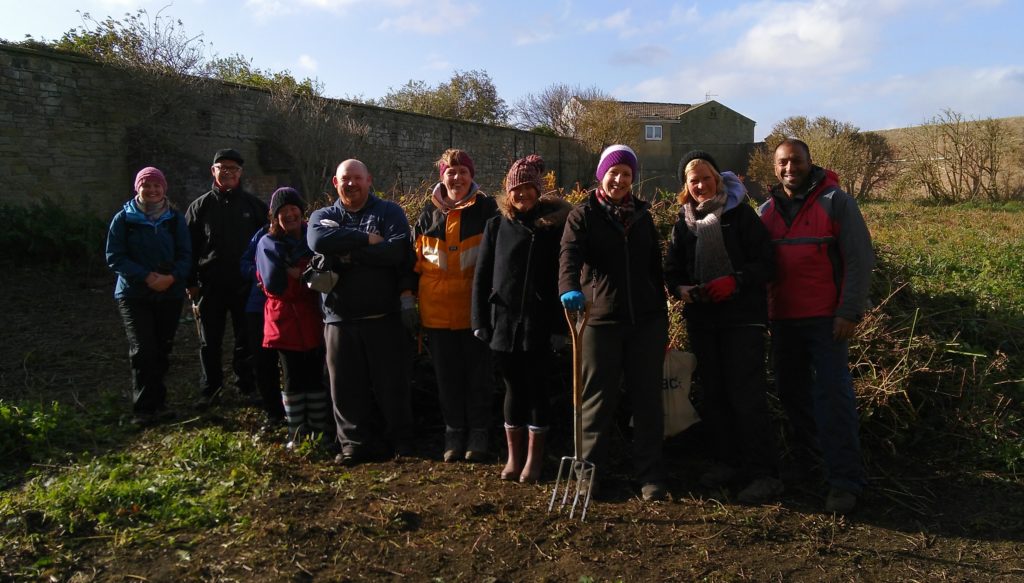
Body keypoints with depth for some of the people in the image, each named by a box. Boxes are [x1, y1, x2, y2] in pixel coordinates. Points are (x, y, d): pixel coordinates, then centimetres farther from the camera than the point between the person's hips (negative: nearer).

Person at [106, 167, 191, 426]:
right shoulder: (124, 218, 0)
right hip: (134, 295, -3)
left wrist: (172, 277, -18)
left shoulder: (175, 219, 5)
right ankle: (143, 409, -6)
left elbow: (185, 255, 1)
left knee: (162, 351, 10)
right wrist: (145, 276, -17)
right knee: (143, 351, -11)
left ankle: (157, 403, 23)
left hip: (170, 294, 3)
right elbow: (114, 257, -5)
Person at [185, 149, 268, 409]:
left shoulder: (253, 205, 3)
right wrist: (191, 282, -1)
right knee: (210, 343, 9)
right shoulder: (201, 206, 3)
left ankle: (248, 387, 20)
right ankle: (210, 390, 20)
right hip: (211, 287, 0)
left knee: (247, 340, 7)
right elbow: (188, 247, 4)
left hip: (247, 286, 0)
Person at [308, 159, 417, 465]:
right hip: (339, 318, 2)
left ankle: (401, 440, 22)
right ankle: (354, 443, 21)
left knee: (392, 382, 6)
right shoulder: (323, 216, 11)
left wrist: (346, 251, -12)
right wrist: (367, 239, -15)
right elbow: (318, 241, -14)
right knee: (346, 385, 7)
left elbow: (397, 250, -15)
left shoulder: (389, 211, 3)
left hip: (384, 316, -2)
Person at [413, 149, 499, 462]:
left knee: (478, 374, 7)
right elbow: (416, 259, 14)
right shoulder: (429, 214, 10)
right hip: (437, 310, 3)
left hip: (476, 307, -3)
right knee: (447, 375, 10)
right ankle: (453, 432, 21)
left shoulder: (486, 209, 0)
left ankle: (478, 434, 18)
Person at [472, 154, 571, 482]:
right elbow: (482, 276, 6)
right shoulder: (496, 226, 7)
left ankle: (534, 458, 19)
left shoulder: (553, 225, 1)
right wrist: (481, 320, 0)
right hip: (503, 323, 2)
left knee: (536, 388, 6)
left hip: (538, 323, -2)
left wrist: (560, 321, -7)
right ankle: (514, 456, 23)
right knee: (513, 389, 11)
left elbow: (562, 273, -1)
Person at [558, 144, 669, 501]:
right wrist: (569, 288, -39)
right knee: (598, 401, 3)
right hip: (601, 320, -3)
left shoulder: (642, 215, 14)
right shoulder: (583, 215, 1)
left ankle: (650, 475, 15)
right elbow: (570, 255, -17)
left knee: (648, 399, 5)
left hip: (645, 321, 3)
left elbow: (655, 268, 17)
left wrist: (662, 320, 14)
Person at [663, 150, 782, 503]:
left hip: (742, 317, -5)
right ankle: (727, 461, 23)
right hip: (702, 319, 5)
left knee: (747, 394, -9)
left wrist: (734, 281, -23)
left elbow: (767, 264, -7)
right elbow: (672, 270, 12)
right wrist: (681, 289, -9)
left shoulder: (741, 213, -3)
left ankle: (764, 473, -3)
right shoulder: (683, 222, 10)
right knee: (713, 394, 11)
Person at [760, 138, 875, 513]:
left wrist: (850, 312, -15)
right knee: (791, 391, 13)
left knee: (833, 393, -9)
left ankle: (845, 480, -4)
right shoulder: (767, 210, 10)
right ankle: (813, 454, 33)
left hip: (827, 319, -5)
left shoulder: (835, 201, -4)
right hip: (783, 319, 6)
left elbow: (859, 260, -8)